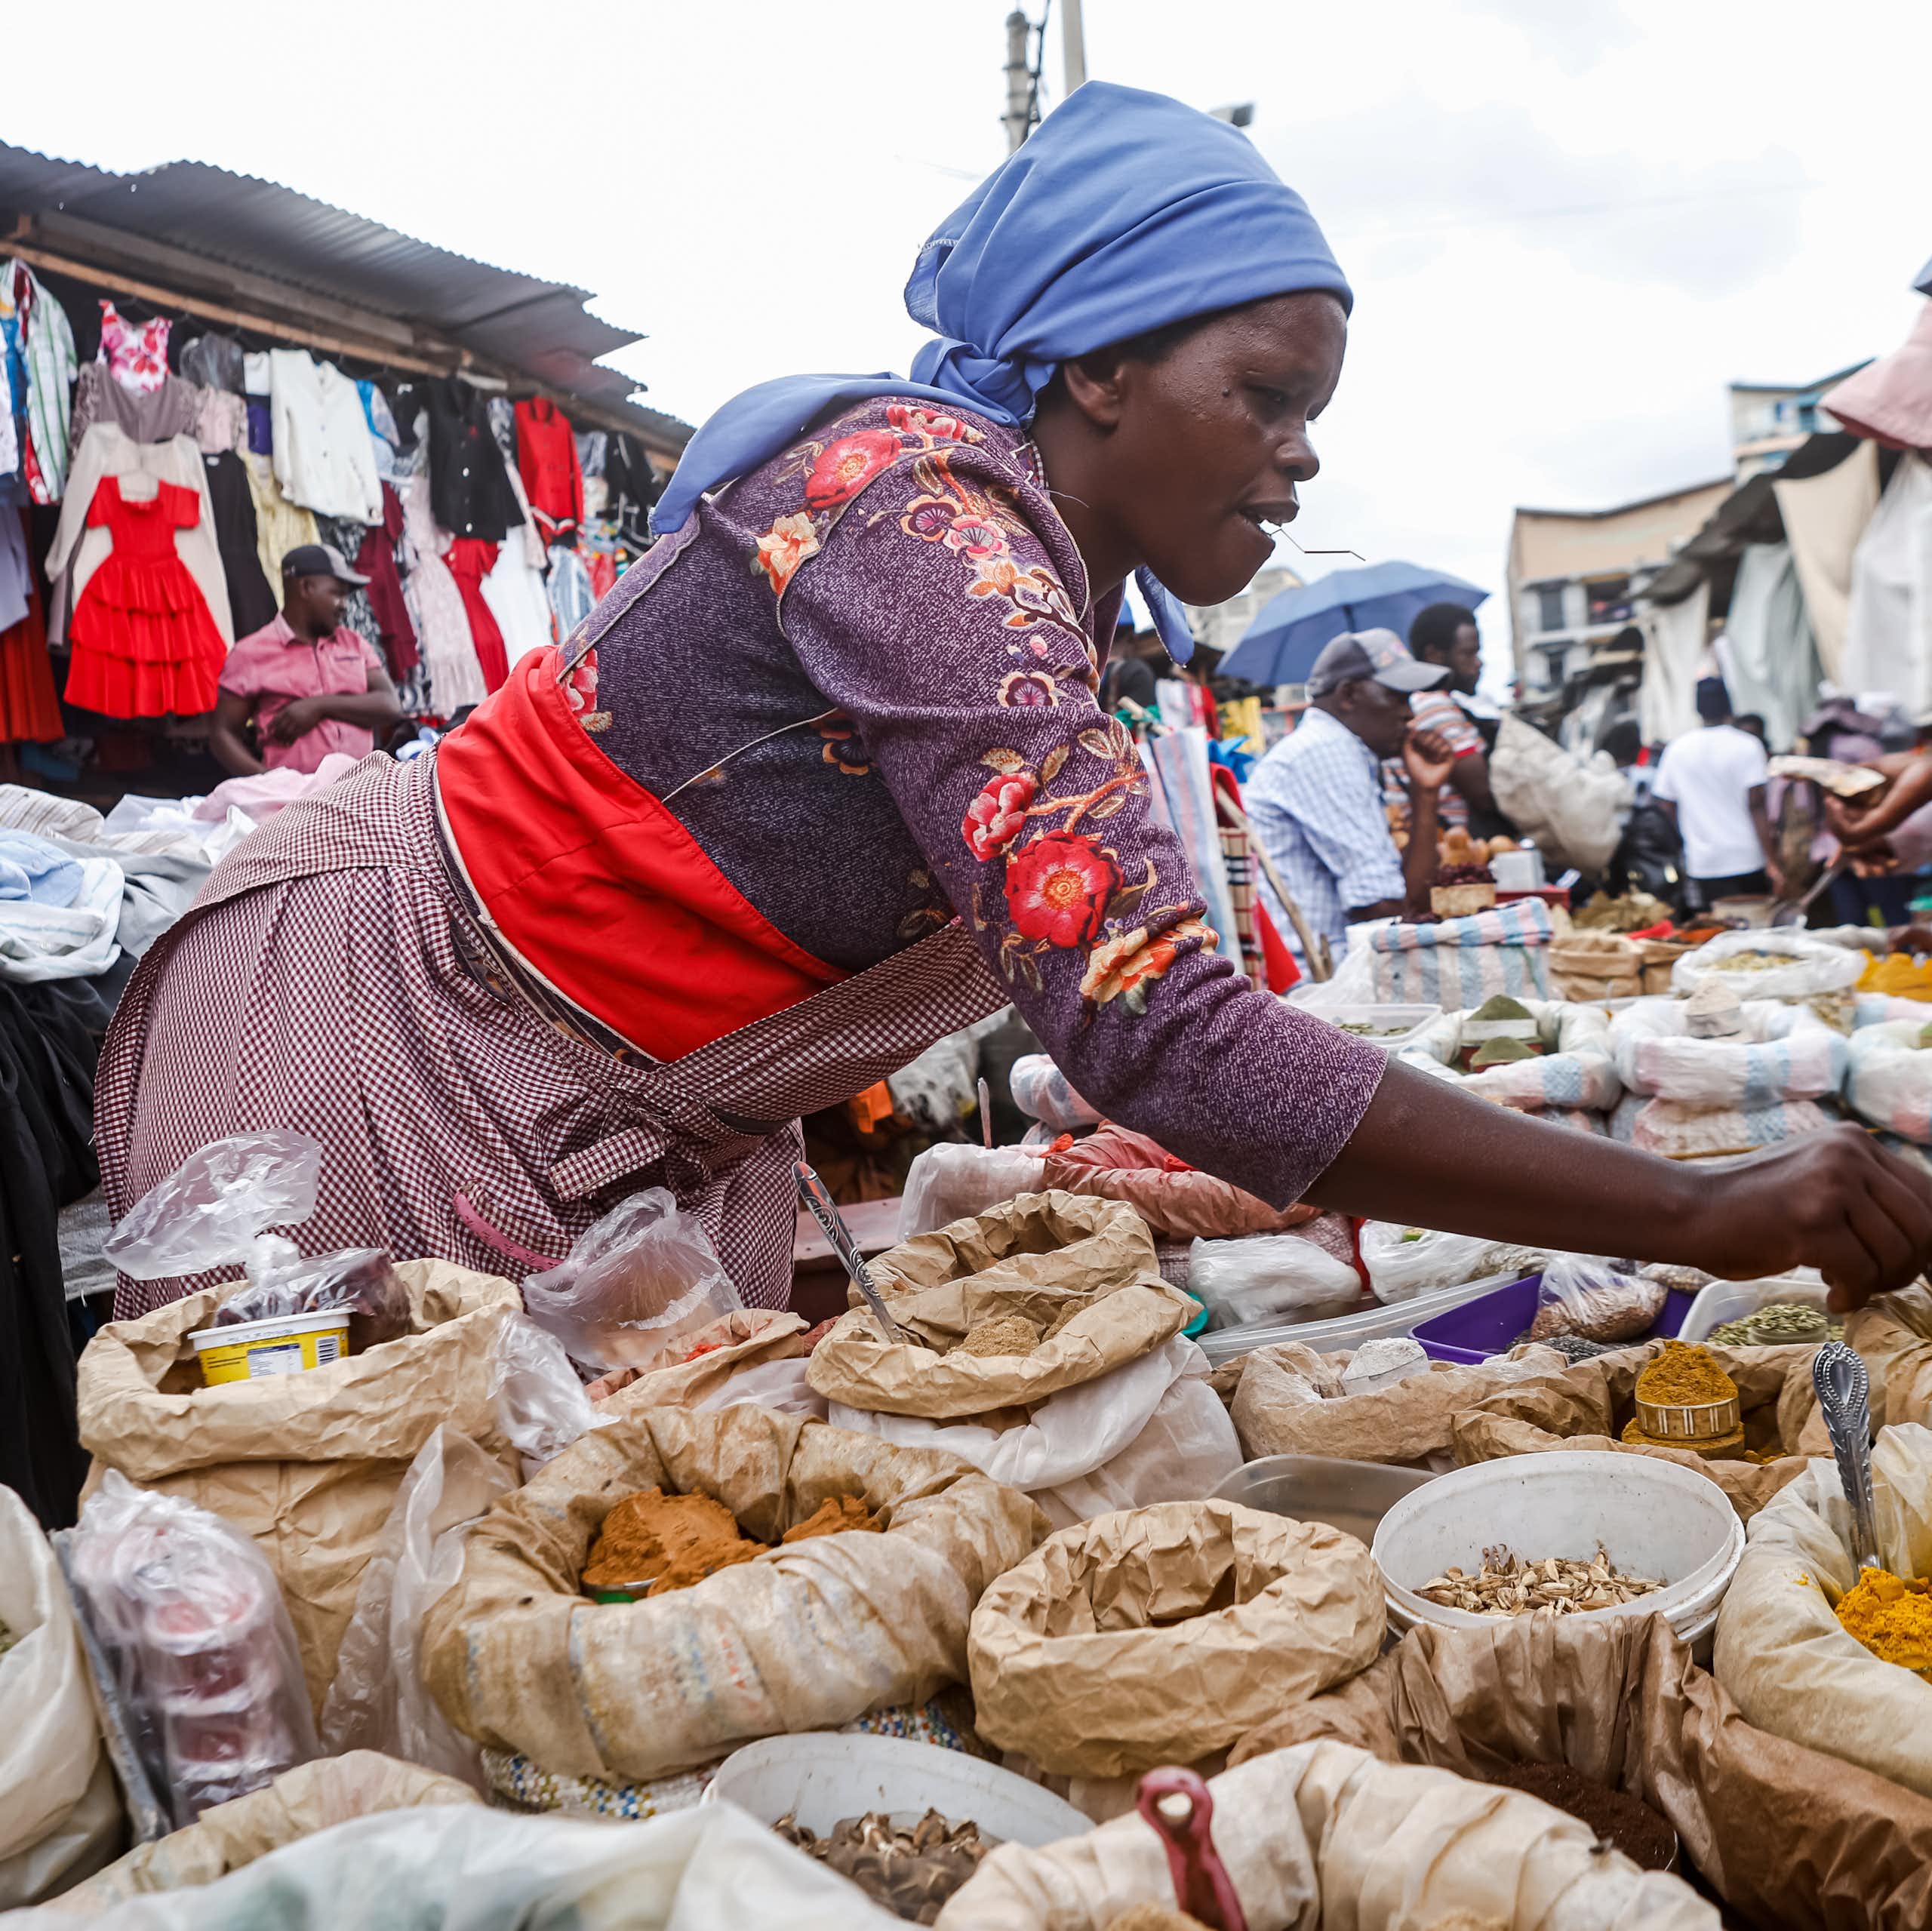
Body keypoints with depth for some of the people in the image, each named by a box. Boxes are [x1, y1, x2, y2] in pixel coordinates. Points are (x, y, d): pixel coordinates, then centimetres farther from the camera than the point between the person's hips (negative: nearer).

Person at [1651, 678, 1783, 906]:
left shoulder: (1676, 750, 3)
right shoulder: (1746, 746, -5)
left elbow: (1665, 808, 6)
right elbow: (1756, 807, -11)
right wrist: (1773, 862, -9)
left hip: (1703, 864, 2)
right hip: (1748, 861, -2)